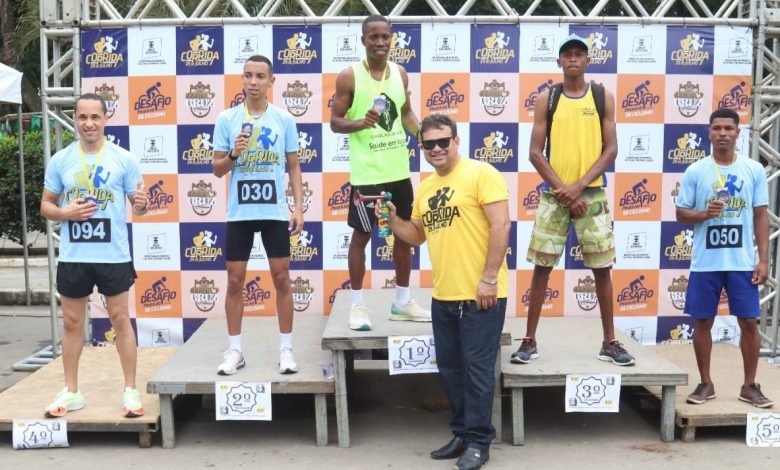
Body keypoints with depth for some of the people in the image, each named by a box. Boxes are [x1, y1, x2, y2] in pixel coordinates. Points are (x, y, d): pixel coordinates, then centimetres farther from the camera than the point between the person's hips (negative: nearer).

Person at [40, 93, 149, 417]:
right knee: (72, 322, 11)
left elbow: (137, 205, 1)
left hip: (114, 255, -2)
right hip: (72, 256, 2)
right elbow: (45, 205, 8)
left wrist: (142, 204, -23)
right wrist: (65, 213, -13)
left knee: (121, 319, 5)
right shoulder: (60, 160, 3)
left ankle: (131, 390, 14)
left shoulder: (124, 159, -2)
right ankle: (71, 392, 24)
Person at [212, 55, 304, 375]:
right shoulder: (226, 119, 1)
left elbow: (293, 167, 6)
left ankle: (286, 348, 15)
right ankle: (234, 350, 16)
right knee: (235, 280, 5)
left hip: (276, 212, 0)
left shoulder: (284, 119, 2)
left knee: (282, 278, 4)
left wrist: (299, 207, -2)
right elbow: (217, 170, 4)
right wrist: (233, 154, -17)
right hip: (239, 213, 0)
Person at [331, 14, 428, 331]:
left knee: (405, 233, 12)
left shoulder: (400, 74, 7)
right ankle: (358, 305, 15)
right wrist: (362, 122, -26)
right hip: (367, 173, -6)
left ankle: (402, 302, 25)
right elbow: (335, 121, -6)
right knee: (361, 235, 3)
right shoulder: (349, 76, -8)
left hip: (399, 170, 6)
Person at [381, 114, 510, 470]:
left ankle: (478, 440, 15)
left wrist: (489, 279, -19)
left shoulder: (481, 174, -9)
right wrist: (393, 219, 1)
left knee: (477, 369, 1)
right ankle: (462, 433, 30)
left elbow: (501, 225, -15)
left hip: (480, 295, -7)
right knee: (450, 368, 15)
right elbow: (418, 235, 21)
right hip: (443, 296, 8)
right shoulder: (425, 187, 13)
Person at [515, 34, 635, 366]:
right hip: (554, 194, 0)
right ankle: (529, 340, 10)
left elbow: (611, 149, 0)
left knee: (602, 268, 4)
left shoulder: (603, 97, 5)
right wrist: (563, 190, -10)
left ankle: (609, 342, 15)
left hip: (592, 194, 1)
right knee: (542, 267, 1)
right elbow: (536, 152, -1)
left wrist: (580, 186, -12)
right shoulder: (546, 98, 3)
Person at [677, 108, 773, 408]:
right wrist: (705, 214, -18)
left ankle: (750, 386, 18)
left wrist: (764, 260, -1)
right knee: (702, 322, 5)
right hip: (705, 263, 0)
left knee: (749, 322, 3)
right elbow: (681, 214, 3)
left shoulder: (754, 170, 3)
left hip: (743, 262, 1)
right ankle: (706, 384, 19)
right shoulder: (695, 171, 0)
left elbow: (761, 216, 4)